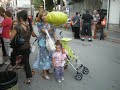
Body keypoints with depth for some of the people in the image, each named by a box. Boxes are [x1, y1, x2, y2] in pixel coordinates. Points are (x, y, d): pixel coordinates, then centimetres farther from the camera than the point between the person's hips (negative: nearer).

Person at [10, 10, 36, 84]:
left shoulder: (17, 27, -20)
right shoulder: (29, 26, -2)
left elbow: (11, 38, -17)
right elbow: (34, 35, 15)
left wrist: (13, 30, -1)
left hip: (19, 48, -5)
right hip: (27, 48, 5)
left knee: (13, 54, 30)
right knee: (26, 62, 13)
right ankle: (28, 78, 18)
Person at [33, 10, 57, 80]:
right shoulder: (40, 24, -7)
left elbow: (54, 33, 5)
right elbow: (45, 31, -21)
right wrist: (52, 27, -31)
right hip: (43, 42, -4)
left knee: (50, 55, 11)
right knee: (44, 55, -1)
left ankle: (47, 68, 31)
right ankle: (44, 73, 8)